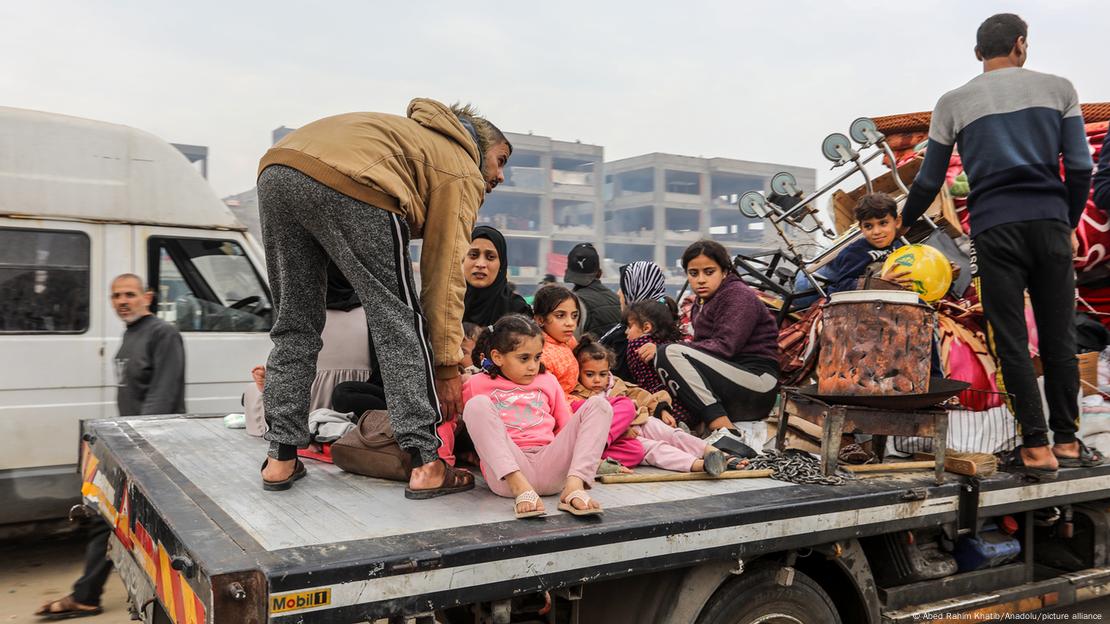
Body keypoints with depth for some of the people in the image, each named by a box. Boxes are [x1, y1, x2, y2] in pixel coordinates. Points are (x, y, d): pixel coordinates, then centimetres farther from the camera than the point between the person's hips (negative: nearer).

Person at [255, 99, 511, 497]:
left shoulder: (421, 135, 39)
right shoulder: (462, 170, 17)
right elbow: (445, 275, 8)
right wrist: (448, 366, 10)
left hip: (275, 170, 8)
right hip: (349, 184, -8)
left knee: (294, 322, 16)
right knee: (400, 322, 2)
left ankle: (280, 458, 16)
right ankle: (425, 464, 1)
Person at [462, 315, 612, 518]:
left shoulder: (548, 381, 26)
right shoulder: (478, 384, 16)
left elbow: (566, 427, 23)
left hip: (550, 463, 3)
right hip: (505, 473, -3)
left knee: (599, 404, -9)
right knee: (478, 404, -24)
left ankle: (574, 486, -32)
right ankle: (520, 488, -37)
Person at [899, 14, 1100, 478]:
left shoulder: (953, 103, 8)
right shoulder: (1058, 88, 10)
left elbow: (929, 182, 8)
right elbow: (1080, 167, 4)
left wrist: (903, 223, 24)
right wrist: (1069, 223, 17)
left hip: (994, 228, -1)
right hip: (1049, 222, 2)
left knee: (1013, 343, 0)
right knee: (1058, 337, 9)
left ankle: (1037, 448, -1)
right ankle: (1066, 440, 16)